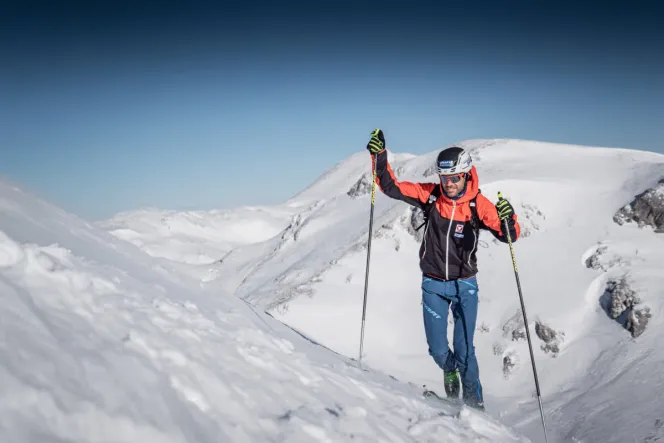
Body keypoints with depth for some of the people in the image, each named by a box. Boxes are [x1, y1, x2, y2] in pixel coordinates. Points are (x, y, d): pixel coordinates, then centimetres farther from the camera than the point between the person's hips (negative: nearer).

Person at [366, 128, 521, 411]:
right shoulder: (430, 195, -10)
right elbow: (391, 187, -8)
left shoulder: (478, 204, -14)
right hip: (433, 284, 2)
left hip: (464, 285, -2)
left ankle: (474, 404, 20)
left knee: (464, 351, -3)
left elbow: (508, 236, -16)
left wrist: (509, 220, -38)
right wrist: (379, 155, -20)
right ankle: (450, 371, 42)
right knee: (437, 350, 5)